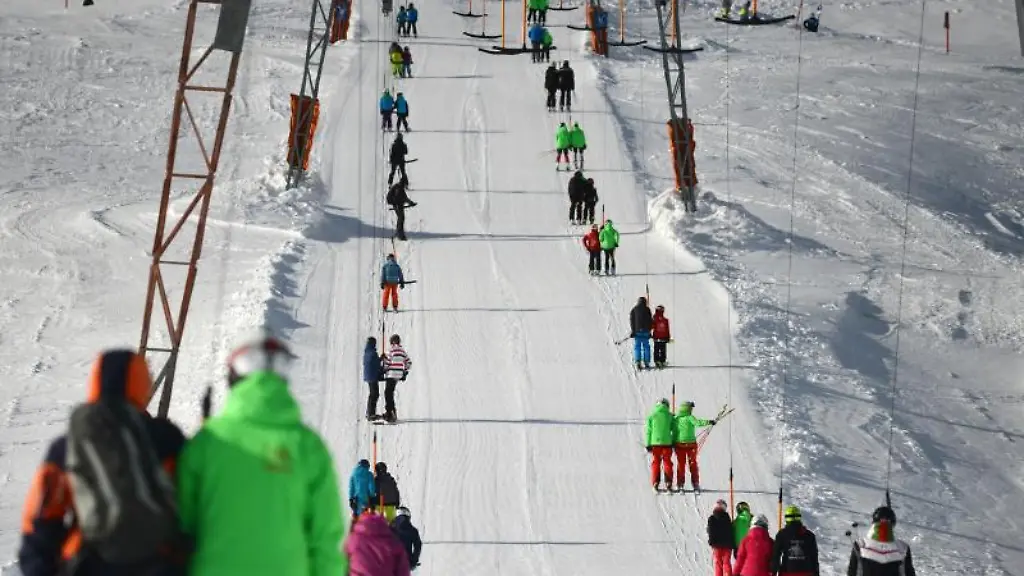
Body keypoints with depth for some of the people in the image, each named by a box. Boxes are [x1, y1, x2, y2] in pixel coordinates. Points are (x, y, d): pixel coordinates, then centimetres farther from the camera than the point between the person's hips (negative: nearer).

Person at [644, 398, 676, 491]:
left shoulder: (652, 415, 1)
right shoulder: (669, 415, 1)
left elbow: (648, 430, 1)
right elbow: (674, 430, 5)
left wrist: (647, 444, 3)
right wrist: (674, 443, 15)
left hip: (655, 442, 0)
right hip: (667, 442, 0)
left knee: (656, 463, 7)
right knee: (667, 462, 6)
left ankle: (655, 484, 2)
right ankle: (668, 484, 2)